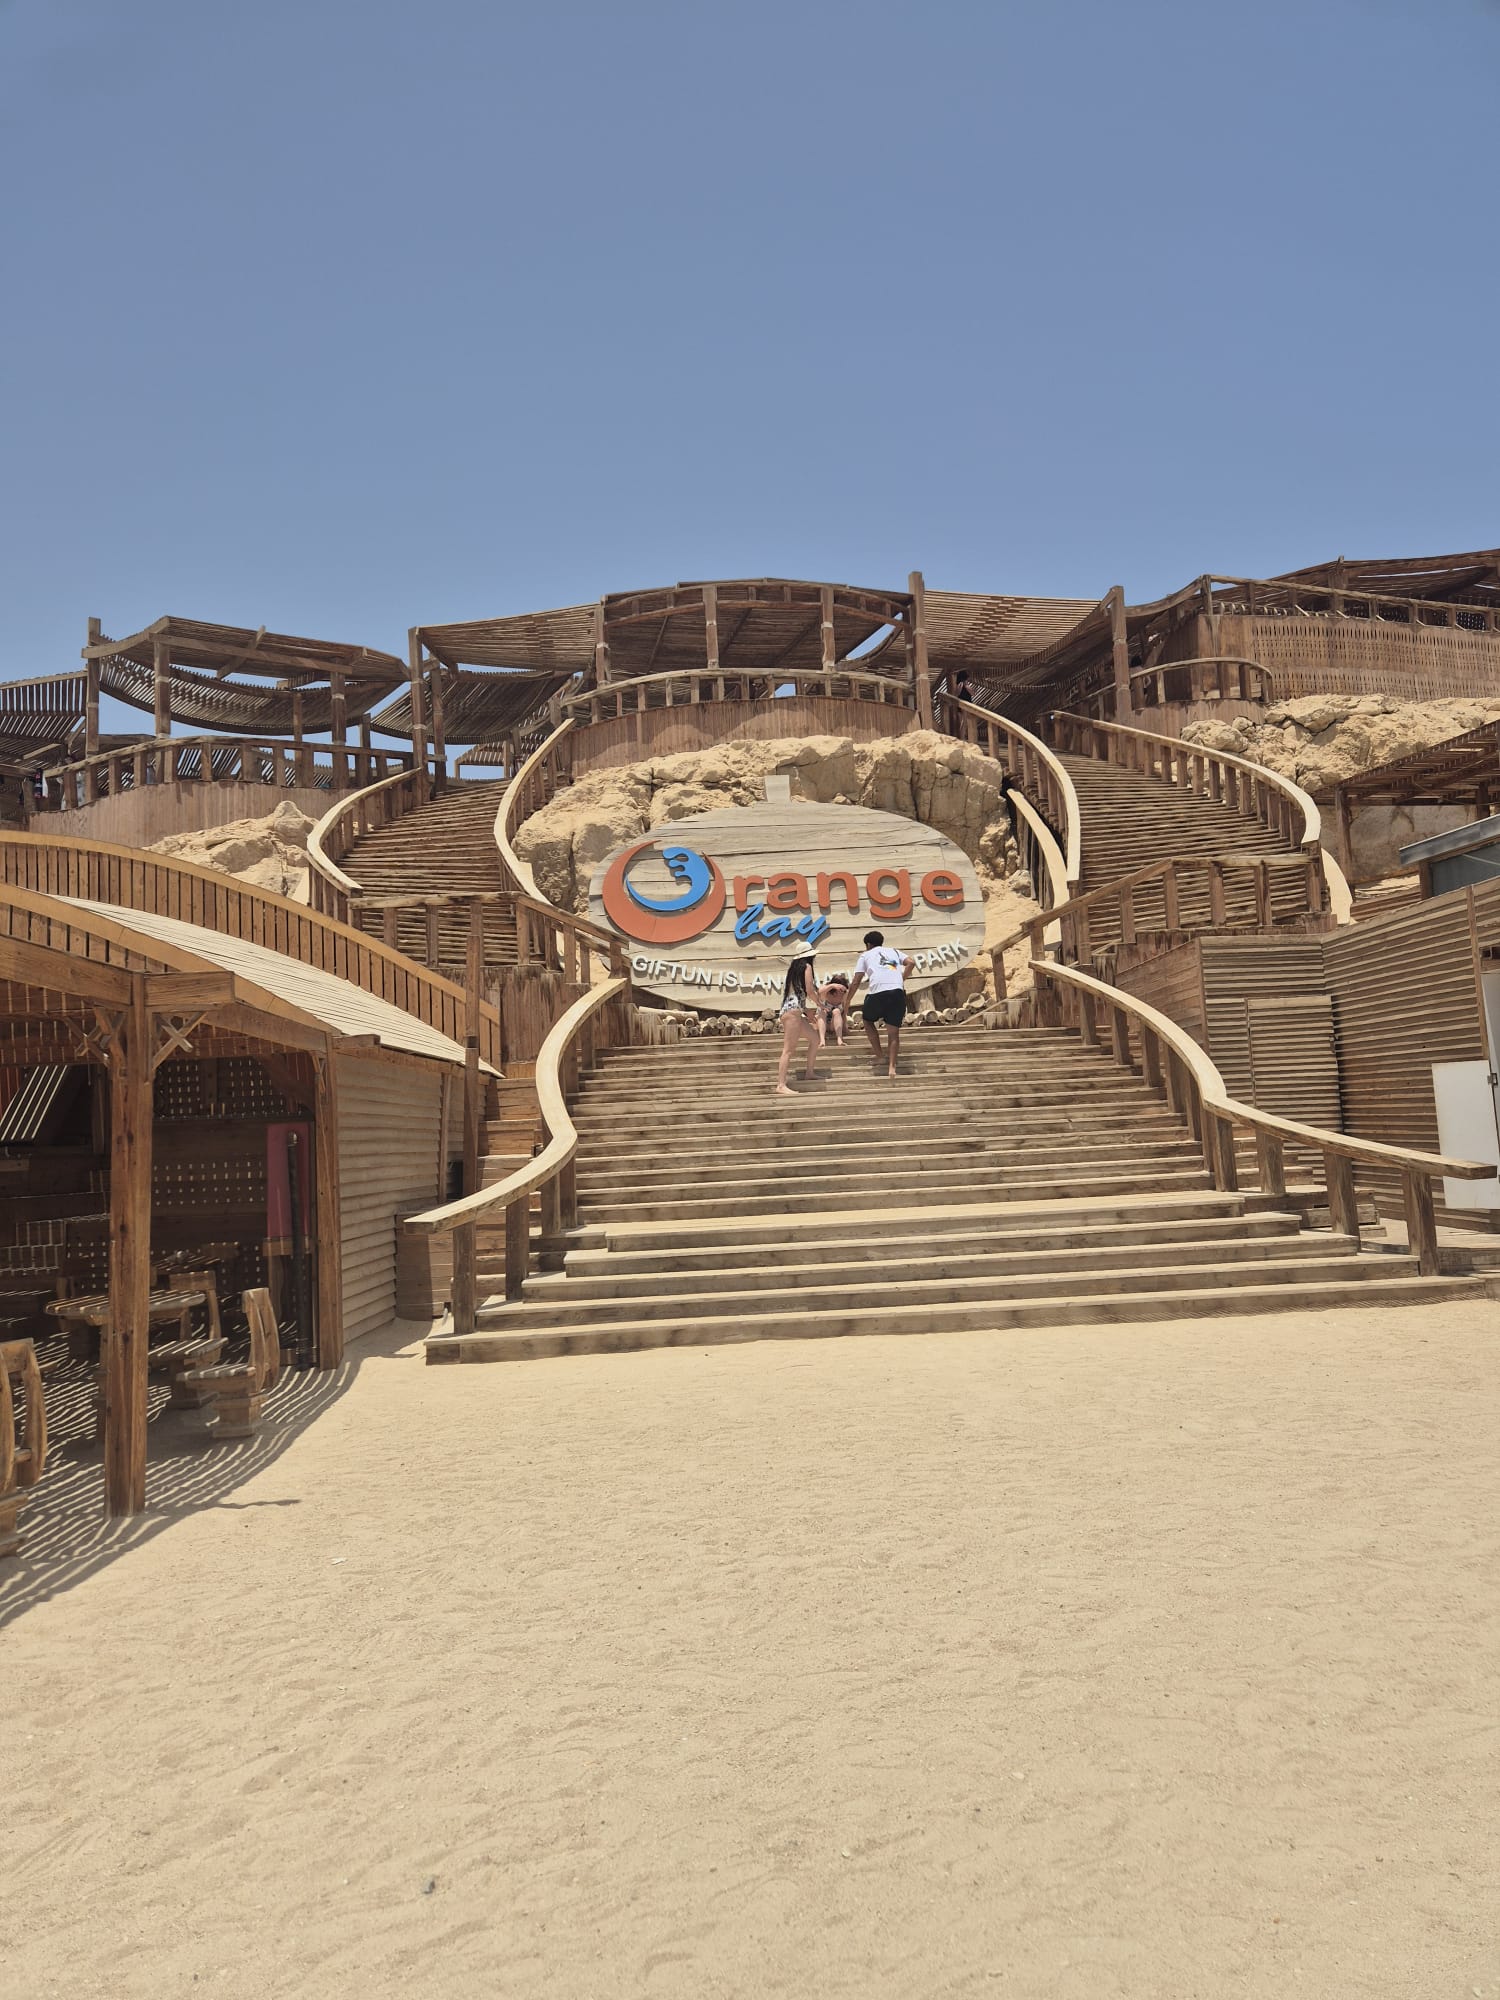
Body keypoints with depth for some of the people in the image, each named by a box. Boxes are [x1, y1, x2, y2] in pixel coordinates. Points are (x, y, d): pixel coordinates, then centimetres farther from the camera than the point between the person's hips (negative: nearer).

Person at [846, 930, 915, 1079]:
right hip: (898, 992, 2)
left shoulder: (865, 955, 20)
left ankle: (878, 1053, 19)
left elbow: (856, 982, 15)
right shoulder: (893, 951, 28)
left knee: (868, 1020, 25)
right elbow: (911, 962, 11)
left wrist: (848, 1001, 26)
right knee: (894, 1031, 9)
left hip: (878, 992, -2)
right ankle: (892, 1066, -4)